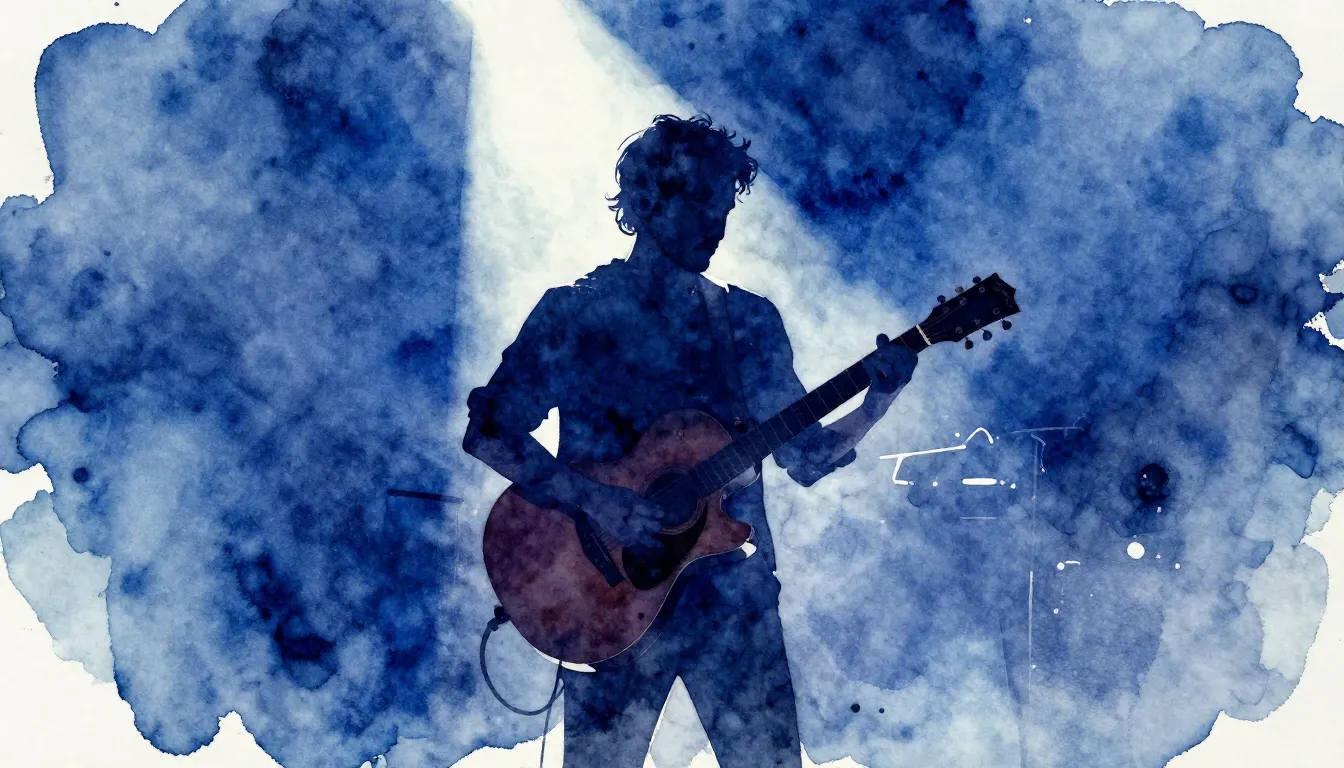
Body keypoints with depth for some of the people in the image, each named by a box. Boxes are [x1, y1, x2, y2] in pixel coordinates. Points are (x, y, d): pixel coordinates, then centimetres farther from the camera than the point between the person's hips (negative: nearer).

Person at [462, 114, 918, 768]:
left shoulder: (752, 321, 10)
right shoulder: (572, 314, 0)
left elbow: (807, 456, 9)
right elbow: (488, 432, -6)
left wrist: (876, 401, -9)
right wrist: (597, 501, -18)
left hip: (734, 594, 3)